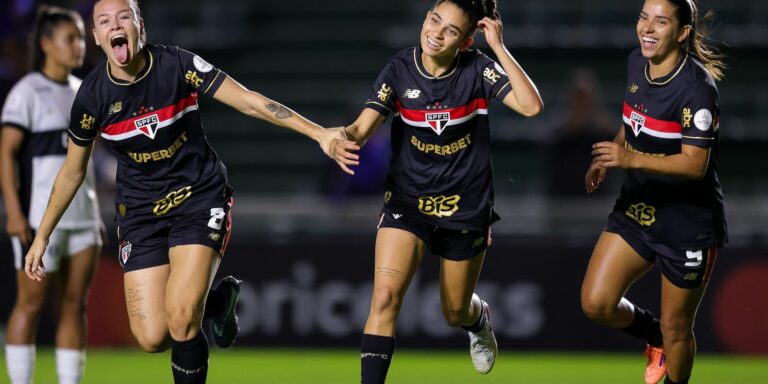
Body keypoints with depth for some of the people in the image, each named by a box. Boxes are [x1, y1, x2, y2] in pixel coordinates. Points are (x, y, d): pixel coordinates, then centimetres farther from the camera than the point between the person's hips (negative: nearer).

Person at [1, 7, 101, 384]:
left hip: (83, 216, 7)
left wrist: (95, 213, 19)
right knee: (31, 303, -3)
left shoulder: (81, 92, 15)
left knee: (75, 305, 5)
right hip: (40, 219, -7)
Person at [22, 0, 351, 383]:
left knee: (180, 317, -22)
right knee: (152, 338, -7)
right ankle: (216, 300, 24)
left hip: (199, 197, -2)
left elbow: (249, 101, -14)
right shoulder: (92, 95, -9)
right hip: (140, 212, 2)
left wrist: (318, 133, -22)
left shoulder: (177, 65, -14)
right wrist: (41, 236, 9)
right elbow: (71, 171, 6)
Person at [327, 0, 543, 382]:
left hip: (465, 207, 0)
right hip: (407, 202, 0)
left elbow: (531, 106, -28)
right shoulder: (400, 69, -9)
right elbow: (363, 126, -18)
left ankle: (479, 318, 55)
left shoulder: (478, 70, -13)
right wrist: (343, 142, -41)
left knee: (455, 314, 17)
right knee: (385, 296, -21)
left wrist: (498, 48, -28)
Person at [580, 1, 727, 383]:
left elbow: (695, 164, -29)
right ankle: (655, 337, 30)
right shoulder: (637, 63, -1)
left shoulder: (696, 87, -24)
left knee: (675, 327, 7)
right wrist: (608, 157, 5)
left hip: (687, 225, -7)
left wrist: (632, 159, -41)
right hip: (636, 208, 7)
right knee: (596, 303, 1)